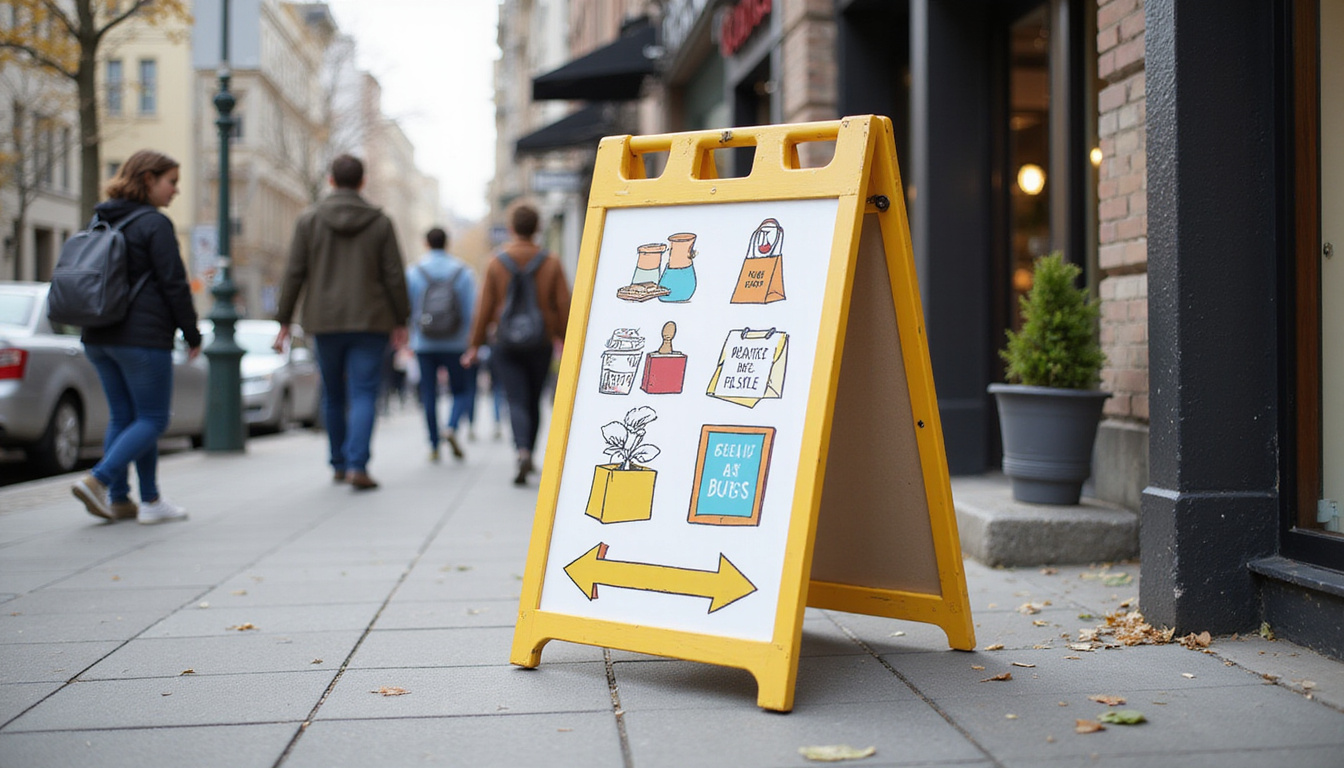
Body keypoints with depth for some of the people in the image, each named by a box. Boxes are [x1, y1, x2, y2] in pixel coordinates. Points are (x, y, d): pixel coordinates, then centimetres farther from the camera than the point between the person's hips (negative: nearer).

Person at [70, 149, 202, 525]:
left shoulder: (100, 224, 14)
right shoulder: (155, 225, -10)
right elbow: (174, 284, -12)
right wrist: (192, 334, -4)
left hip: (99, 338, 8)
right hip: (144, 337, -8)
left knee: (122, 417, 13)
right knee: (153, 419, 0)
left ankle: (118, 499, 11)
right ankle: (99, 479, -13)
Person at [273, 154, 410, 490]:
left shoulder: (309, 220, 1)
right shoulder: (380, 222, 0)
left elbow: (294, 274, 0)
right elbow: (394, 276, -1)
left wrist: (284, 321, 5)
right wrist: (400, 321, 7)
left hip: (325, 323, 1)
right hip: (370, 322, -1)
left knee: (333, 396, 14)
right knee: (363, 394, -2)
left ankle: (339, 465, 22)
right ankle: (357, 465, -15)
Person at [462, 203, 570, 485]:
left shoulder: (496, 263, -3)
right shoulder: (552, 264, -1)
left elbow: (484, 308, -2)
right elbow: (563, 306, -1)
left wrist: (475, 346, 6)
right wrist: (565, 343, 10)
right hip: (541, 343, 1)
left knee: (516, 401, -3)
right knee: (534, 401, 15)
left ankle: (523, 452, -25)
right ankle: (529, 456, 22)